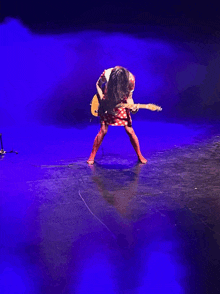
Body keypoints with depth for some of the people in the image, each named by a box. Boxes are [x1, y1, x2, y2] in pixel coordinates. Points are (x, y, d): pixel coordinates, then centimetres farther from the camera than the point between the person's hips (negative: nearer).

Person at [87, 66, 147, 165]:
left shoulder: (130, 79, -21)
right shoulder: (106, 74, -23)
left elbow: (129, 97, -10)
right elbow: (98, 85, -2)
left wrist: (132, 108, -28)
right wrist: (102, 98, -14)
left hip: (121, 104, 1)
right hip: (107, 105, -1)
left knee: (130, 131, -3)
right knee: (103, 131, -6)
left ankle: (140, 156, 14)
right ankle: (92, 156, 10)